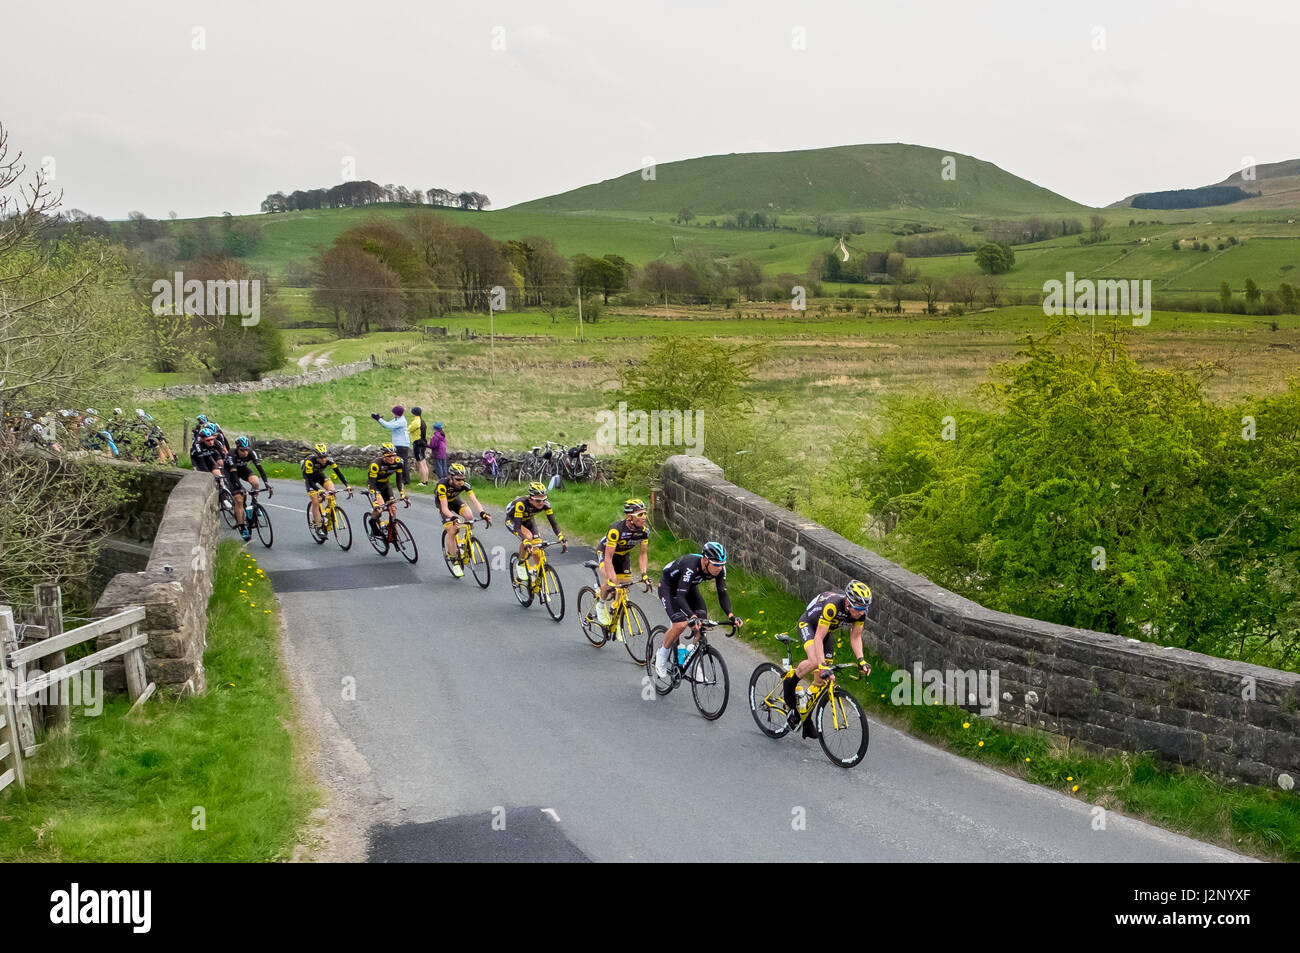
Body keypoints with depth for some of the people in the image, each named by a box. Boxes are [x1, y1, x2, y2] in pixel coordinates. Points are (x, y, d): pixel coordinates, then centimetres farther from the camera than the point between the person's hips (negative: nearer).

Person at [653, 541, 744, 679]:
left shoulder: (720, 569, -23)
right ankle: (662, 654, 1)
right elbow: (680, 596, -45)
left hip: (690, 587, 6)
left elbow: (722, 593, -19)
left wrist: (731, 615, -35)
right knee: (680, 624, -24)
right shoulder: (691, 566, -41)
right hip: (668, 587, -6)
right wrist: (692, 617, -59)